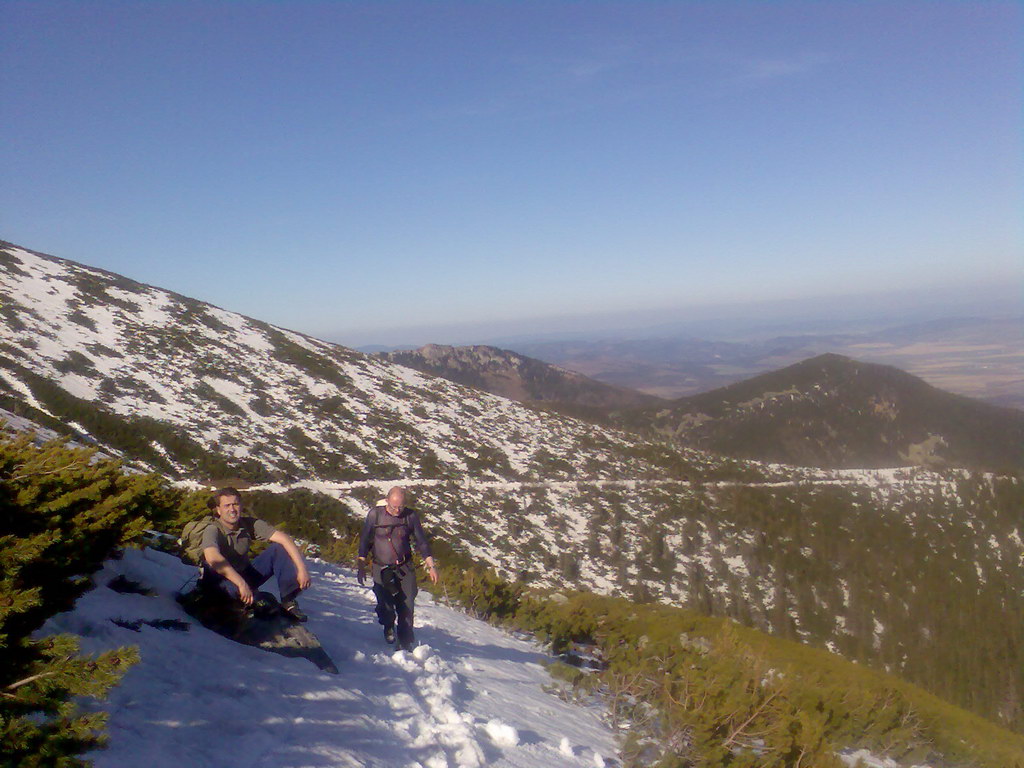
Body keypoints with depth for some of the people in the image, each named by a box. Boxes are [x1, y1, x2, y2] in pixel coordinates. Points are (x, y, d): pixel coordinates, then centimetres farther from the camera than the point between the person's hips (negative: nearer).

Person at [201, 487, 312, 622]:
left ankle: (288, 601, -16)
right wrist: (241, 584, -53)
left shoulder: (249, 524, -12)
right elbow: (213, 558, -45)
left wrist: (301, 569, -31)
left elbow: (283, 538, -20)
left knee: (280, 549, -15)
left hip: (246, 575, 5)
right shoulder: (212, 530, -24)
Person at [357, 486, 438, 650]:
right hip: (382, 569, -1)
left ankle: (406, 645, 11)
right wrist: (361, 565, -1)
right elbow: (365, 541, 2)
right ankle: (388, 626, 26)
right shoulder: (375, 514, -7)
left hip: (405, 568, 1)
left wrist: (431, 566, 3)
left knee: (406, 607, -5)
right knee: (385, 604, -9)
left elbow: (421, 542, 5)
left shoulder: (411, 516, -4)